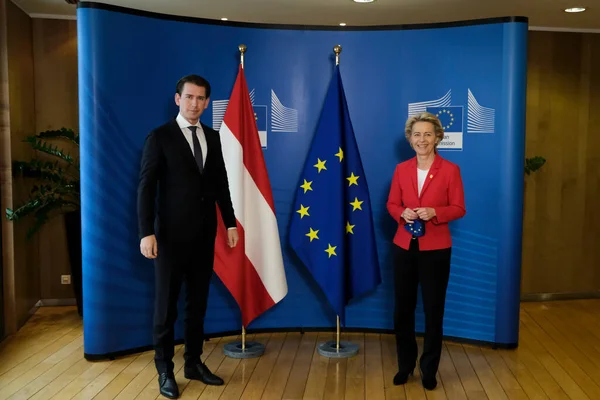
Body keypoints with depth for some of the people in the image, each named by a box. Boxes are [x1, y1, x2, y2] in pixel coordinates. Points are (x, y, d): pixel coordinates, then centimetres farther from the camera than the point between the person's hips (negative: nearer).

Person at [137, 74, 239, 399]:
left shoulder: (212, 137, 9)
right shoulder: (160, 137, -6)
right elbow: (146, 187, -10)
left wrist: (230, 222, 9)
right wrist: (147, 233, -16)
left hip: (204, 233, 5)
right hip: (172, 234, -5)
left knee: (198, 302, 12)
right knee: (166, 304, 5)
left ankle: (193, 363, 25)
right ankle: (165, 370, 18)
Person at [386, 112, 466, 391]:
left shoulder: (450, 170, -5)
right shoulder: (401, 169, 4)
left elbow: (459, 208, -4)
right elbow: (392, 204, 8)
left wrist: (434, 213, -21)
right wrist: (403, 213, -14)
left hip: (436, 249, -3)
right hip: (404, 247, 3)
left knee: (433, 310, 7)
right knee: (402, 309, 9)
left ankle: (429, 369, 24)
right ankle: (405, 365, 28)